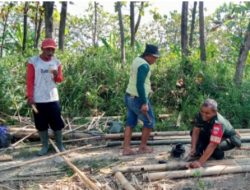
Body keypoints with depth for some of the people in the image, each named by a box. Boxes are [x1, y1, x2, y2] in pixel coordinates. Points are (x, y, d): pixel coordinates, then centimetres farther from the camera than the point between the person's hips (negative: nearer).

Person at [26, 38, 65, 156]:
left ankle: (60, 145, 19)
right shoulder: (33, 61, -4)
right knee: (41, 125, 6)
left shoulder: (56, 62, 4)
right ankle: (45, 146, 19)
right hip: (38, 99, -2)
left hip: (53, 98, 2)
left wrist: (56, 75, -14)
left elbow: (60, 80, 9)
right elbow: (29, 80, -4)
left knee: (57, 124, 5)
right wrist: (30, 96, -10)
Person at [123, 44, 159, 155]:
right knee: (149, 122, 7)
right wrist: (144, 103, -25)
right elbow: (140, 85, -26)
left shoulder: (137, 60, 10)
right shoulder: (144, 65, -20)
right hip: (138, 99, -9)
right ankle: (143, 147, 15)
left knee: (130, 123, 11)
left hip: (130, 96, 9)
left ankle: (126, 148, 11)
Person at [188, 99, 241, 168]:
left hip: (230, 139, -6)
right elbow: (196, 131, -20)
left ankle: (219, 153, -6)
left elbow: (213, 145, -47)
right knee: (193, 132, -14)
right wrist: (193, 149, -34)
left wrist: (200, 162, -52)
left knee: (216, 146, -39)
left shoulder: (218, 123, -42)